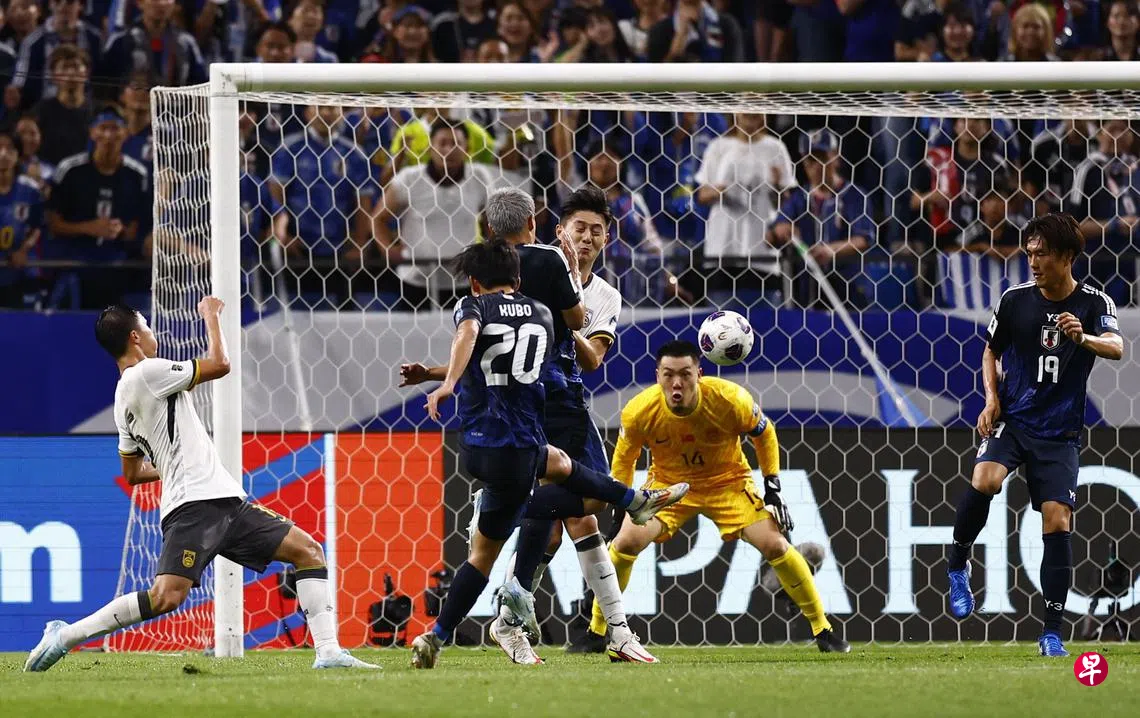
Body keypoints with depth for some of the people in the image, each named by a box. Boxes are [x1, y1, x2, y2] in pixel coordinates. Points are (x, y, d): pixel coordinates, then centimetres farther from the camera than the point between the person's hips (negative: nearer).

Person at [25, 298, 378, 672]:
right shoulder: (147, 372, -7)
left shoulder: (125, 396, 22)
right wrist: (211, 314, 10)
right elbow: (220, 364, -5)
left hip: (223, 501, 10)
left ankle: (328, 652, -3)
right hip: (195, 505, -10)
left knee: (308, 550, 6)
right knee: (165, 596, -24)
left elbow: (133, 473, 29)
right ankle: (64, 635, -13)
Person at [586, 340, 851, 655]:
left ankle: (822, 630, 4)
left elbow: (764, 433, -6)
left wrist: (772, 487, -8)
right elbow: (623, 458, -3)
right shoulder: (640, 412, -25)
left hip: (728, 482, -1)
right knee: (626, 541, -20)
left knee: (774, 544, -14)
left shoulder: (729, 399, -28)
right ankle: (596, 632, -4)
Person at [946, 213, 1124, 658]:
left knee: (1057, 524, -7)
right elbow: (991, 351, 15)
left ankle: (1052, 633, 2)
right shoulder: (1015, 300, 0)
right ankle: (958, 565, -5)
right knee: (984, 480, -29)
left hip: (1059, 433, 0)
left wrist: (1083, 338, -44)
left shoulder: (1094, 304, -4)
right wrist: (992, 399, -2)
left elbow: (1116, 348, -23)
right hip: (1012, 419, 0)